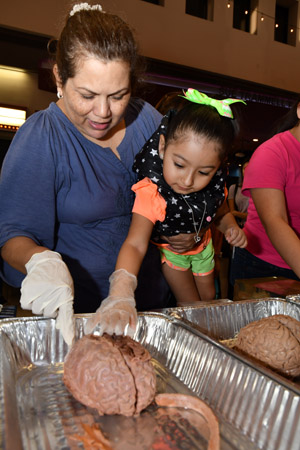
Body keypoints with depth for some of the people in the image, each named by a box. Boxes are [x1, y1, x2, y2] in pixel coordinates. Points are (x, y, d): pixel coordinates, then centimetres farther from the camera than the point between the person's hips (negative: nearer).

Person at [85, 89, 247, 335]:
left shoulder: (214, 185, -24)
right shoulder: (151, 193, -41)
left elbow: (222, 212, 0)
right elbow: (135, 244, -52)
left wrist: (232, 227, -23)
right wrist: (121, 289, -69)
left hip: (202, 245, 6)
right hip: (170, 251, -5)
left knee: (208, 296, 22)